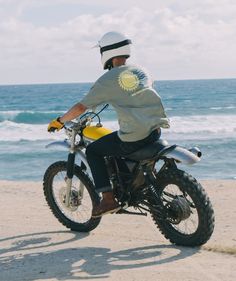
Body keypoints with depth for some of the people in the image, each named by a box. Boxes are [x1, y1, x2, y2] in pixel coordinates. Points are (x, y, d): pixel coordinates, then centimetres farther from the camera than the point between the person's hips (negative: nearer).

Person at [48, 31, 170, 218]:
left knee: (93, 151, 12)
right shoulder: (141, 71, 13)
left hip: (134, 136, -7)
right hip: (156, 129, 7)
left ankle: (108, 199, 4)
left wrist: (59, 121, 13)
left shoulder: (107, 81, -5)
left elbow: (81, 107, -3)